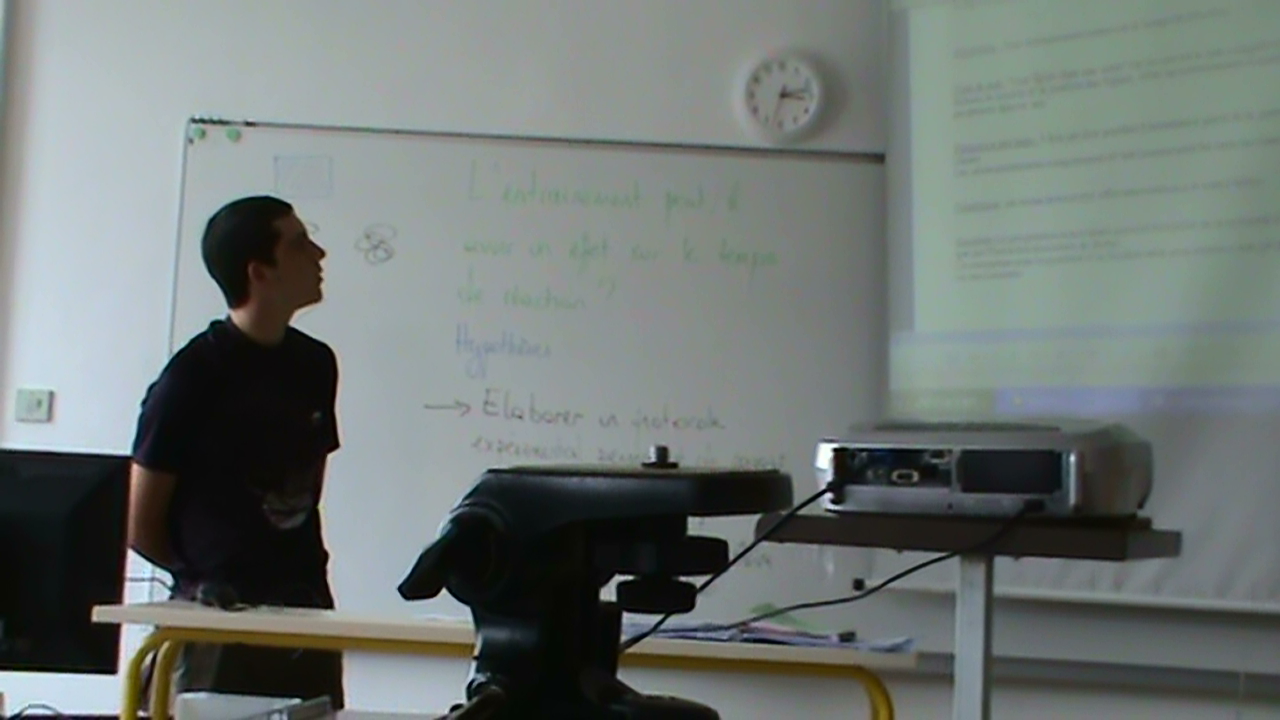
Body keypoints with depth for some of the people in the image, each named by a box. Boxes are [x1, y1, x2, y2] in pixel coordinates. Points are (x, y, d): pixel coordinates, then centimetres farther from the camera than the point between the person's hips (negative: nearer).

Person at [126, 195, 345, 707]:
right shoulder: (194, 376, -9)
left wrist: (300, 578, 9)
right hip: (216, 618, -5)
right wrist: (208, 580, 5)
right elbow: (141, 529, -4)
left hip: (308, 611, 5)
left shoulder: (315, 363, 8)